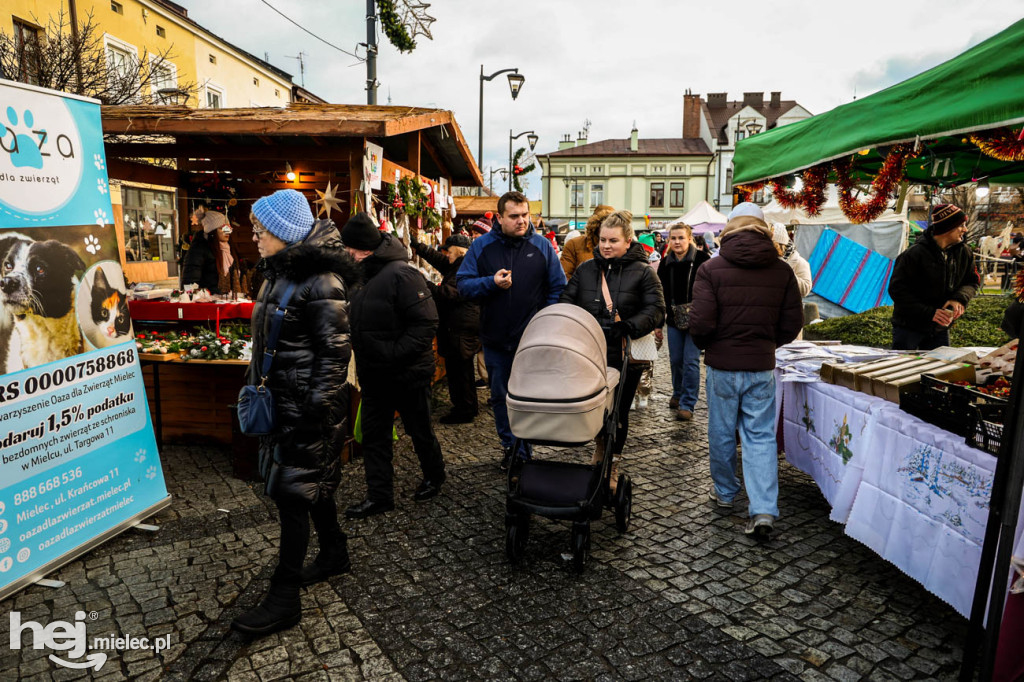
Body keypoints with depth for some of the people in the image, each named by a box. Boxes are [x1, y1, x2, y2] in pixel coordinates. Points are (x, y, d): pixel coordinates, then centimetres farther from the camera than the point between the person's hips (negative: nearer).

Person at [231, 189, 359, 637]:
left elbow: (335, 351, -21)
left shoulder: (321, 280, -19)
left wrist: (316, 411, -22)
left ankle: (284, 599, 10)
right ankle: (334, 553, 39)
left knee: (293, 491, -2)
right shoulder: (278, 272, 11)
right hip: (282, 400, 9)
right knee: (313, 483, 20)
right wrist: (255, 386, 21)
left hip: (307, 405, -9)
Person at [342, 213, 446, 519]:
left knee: (419, 430, 12)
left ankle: (434, 477, 36)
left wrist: (393, 355, -27)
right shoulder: (364, 275, 8)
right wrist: (364, 357, 6)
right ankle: (379, 495, 23)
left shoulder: (402, 275, -21)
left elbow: (425, 324, -26)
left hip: (408, 373, -8)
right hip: (374, 374, 8)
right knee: (373, 435, 11)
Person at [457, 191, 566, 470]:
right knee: (500, 396, 13)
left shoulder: (542, 246, -1)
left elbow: (557, 288, 3)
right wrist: (492, 282, -18)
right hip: (495, 339, 2)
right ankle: (509, 445, 31)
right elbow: (463, 284, -1)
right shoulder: (481, 246, 0)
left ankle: (522, 453, 20)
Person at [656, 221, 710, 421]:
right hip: (674, 321, 4)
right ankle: (678, 394, 33)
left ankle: (687, 404, 3)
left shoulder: (702, 259, -6)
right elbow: (661, 295, 11)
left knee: (691, 361, -5)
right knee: (675, 360, 10)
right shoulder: (665, 263, 6)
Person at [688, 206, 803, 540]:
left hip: (722, 365, -2)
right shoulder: (783, 271, 1)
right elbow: (792, 324, 2)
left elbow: (701, 324, -15)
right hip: (763, 368, 2)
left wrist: (708, 346, 6)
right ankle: (764, 510, 3)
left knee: (721, 433, 14)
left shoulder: (711, 269, -9)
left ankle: (725, 493, 32)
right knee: (761, 437, 9)